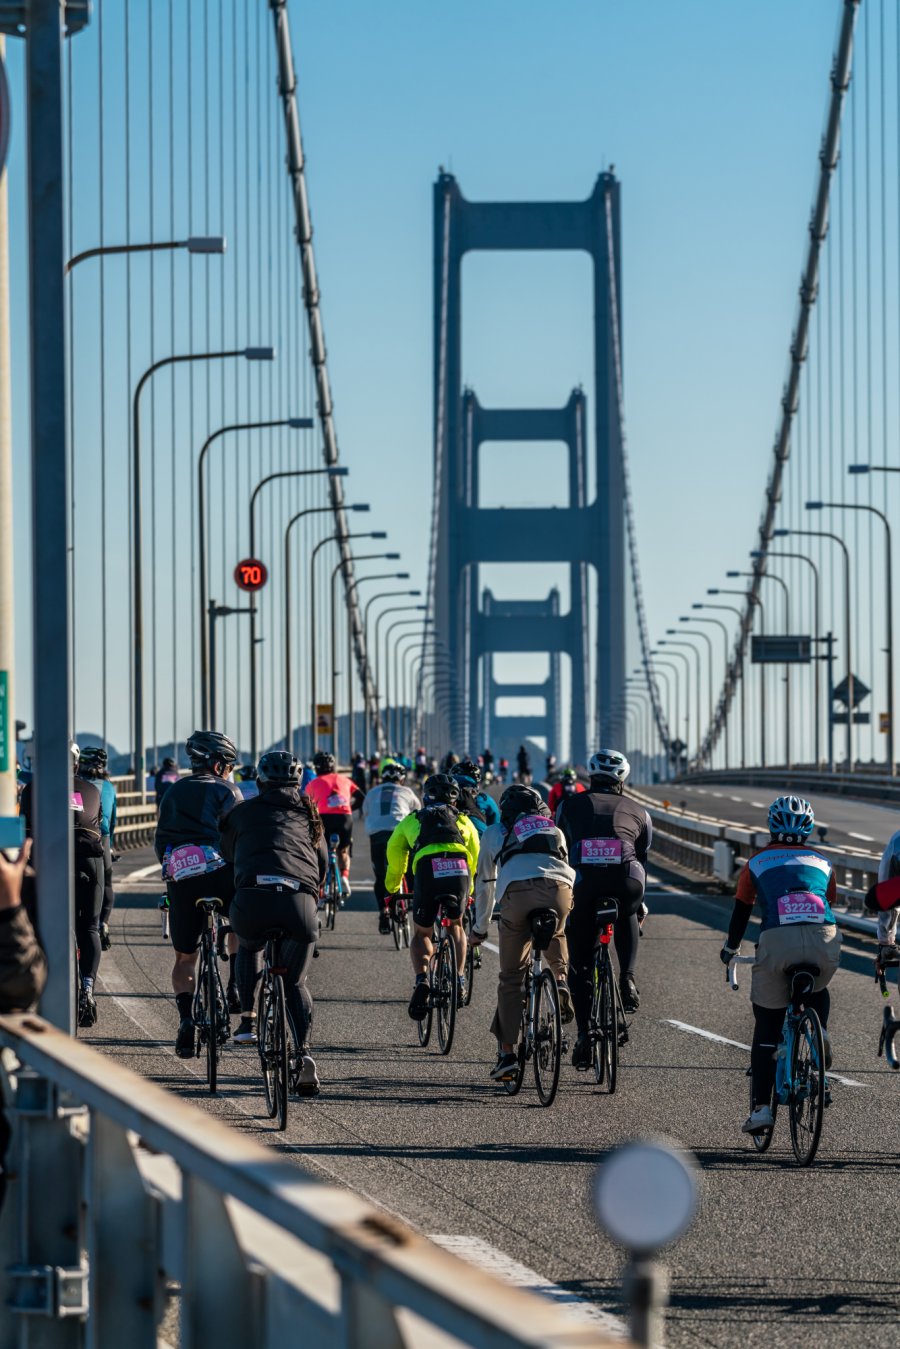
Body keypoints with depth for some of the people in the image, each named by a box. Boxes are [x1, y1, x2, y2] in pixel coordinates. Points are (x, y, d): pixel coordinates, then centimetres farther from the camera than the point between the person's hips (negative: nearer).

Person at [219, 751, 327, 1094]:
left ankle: (247, 1021, 18)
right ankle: (304, 1053, -4)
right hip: (300, 901, 1)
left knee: (248, 948, 34)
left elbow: (226, 857, 30)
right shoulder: (307, 814, 26)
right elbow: (323, 864, 33)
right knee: (296, 983, 17)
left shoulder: (243, 812, 22)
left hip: (253, 895, -1)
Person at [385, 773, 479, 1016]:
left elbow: (394, 853, 31)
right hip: (459, 873, 1)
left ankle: (421, 980, -9)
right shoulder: (463, 821, 31)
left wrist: (392, 888, 45)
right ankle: (459, 980, 16)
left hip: (427, 872, -1)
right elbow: (475, 857, 36)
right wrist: (468, 891, 51)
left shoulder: (412, 820, 29)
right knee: (456, 925, 29)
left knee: (421, 934, 17)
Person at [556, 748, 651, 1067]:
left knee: (579, 963, 14)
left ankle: (584, 1033, 6)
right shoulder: (638, 812, 27)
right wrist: (639, 908, 44)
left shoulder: (570, 805, 25)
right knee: (627, 917, 36)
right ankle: (627, 979, 15)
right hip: (627, 882, 1)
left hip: (584, 882, -1)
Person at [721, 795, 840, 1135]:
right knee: (817, 991, 36)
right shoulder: (822, 862, 27)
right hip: (824, 940, 2)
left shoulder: (758, 862, 22)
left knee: (766, 1027, 11)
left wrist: (730, 949, 44)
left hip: (777, 941, -2)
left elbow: (741, 912, 27)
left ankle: (761, 1107, 5)